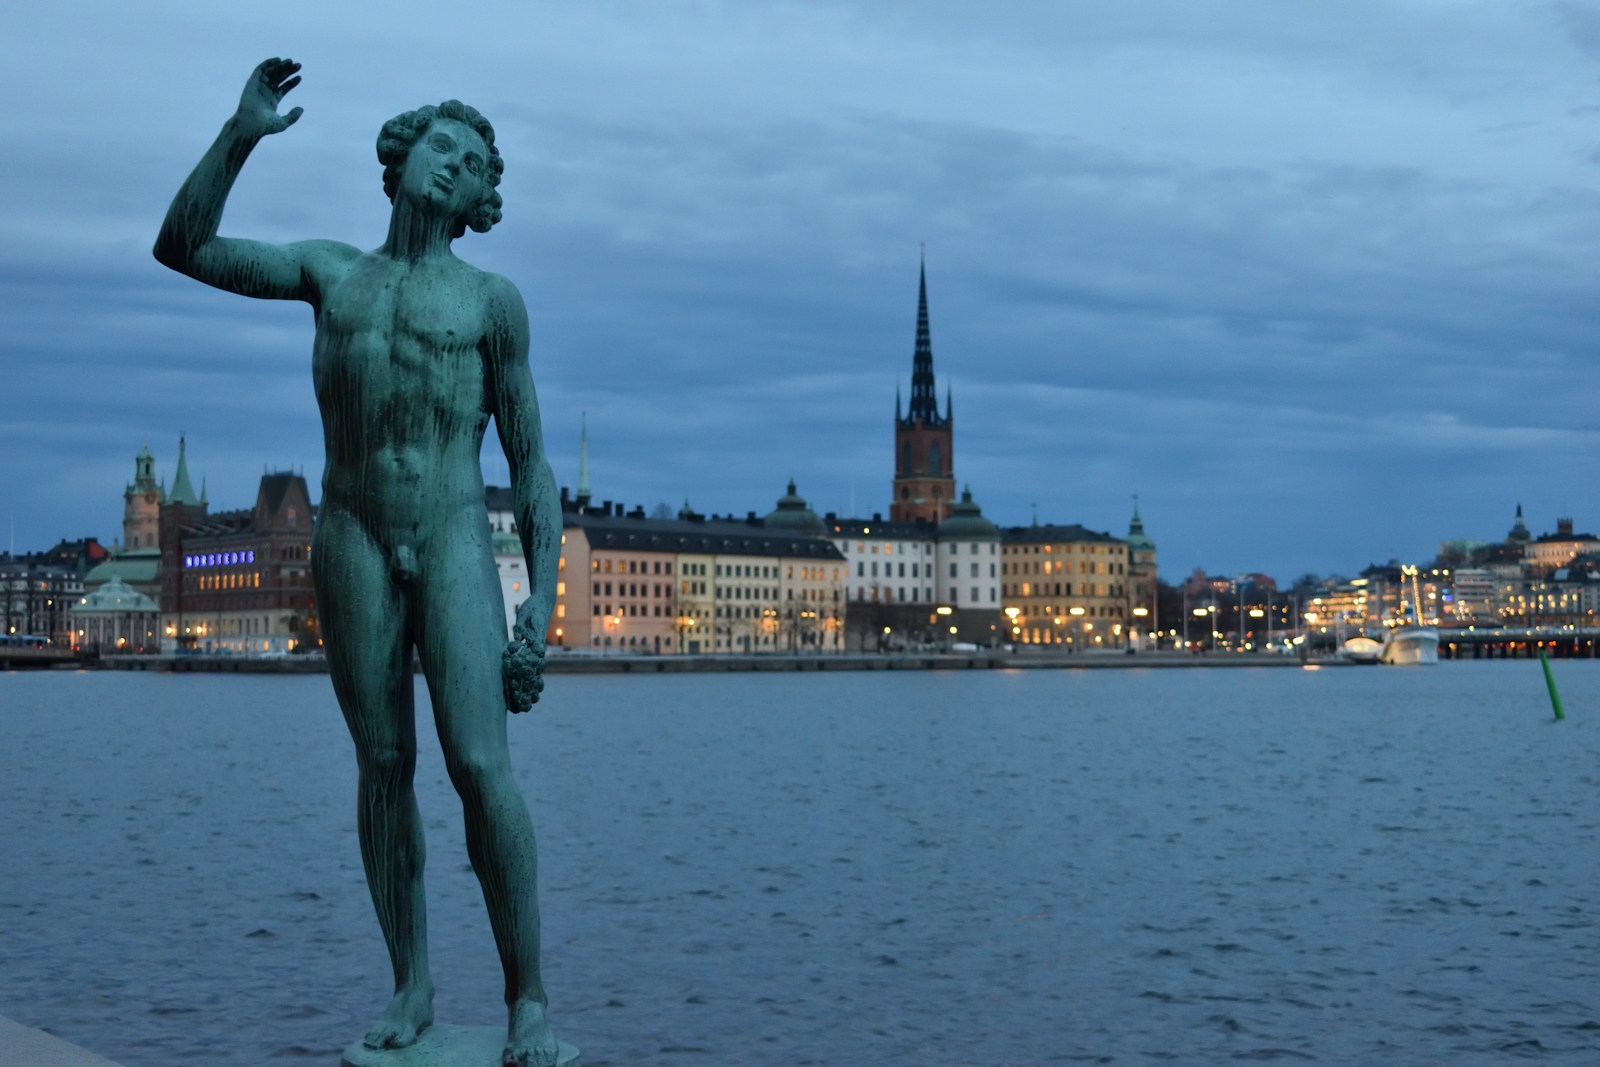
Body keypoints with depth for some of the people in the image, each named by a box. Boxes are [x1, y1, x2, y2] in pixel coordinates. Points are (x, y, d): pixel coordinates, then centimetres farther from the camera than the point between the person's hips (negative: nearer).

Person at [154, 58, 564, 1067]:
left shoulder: (491, 300, 9)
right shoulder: (331, 272, 15)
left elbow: (532, 465, 6)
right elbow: (184, 247, 8)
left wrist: (541, 604, -3)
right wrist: (240, 135, -3)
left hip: (455, 539, -2)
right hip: (353, 539, 2)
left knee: (481, 765, -13)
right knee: (385, 765, 3)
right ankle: (413, 986, 11)